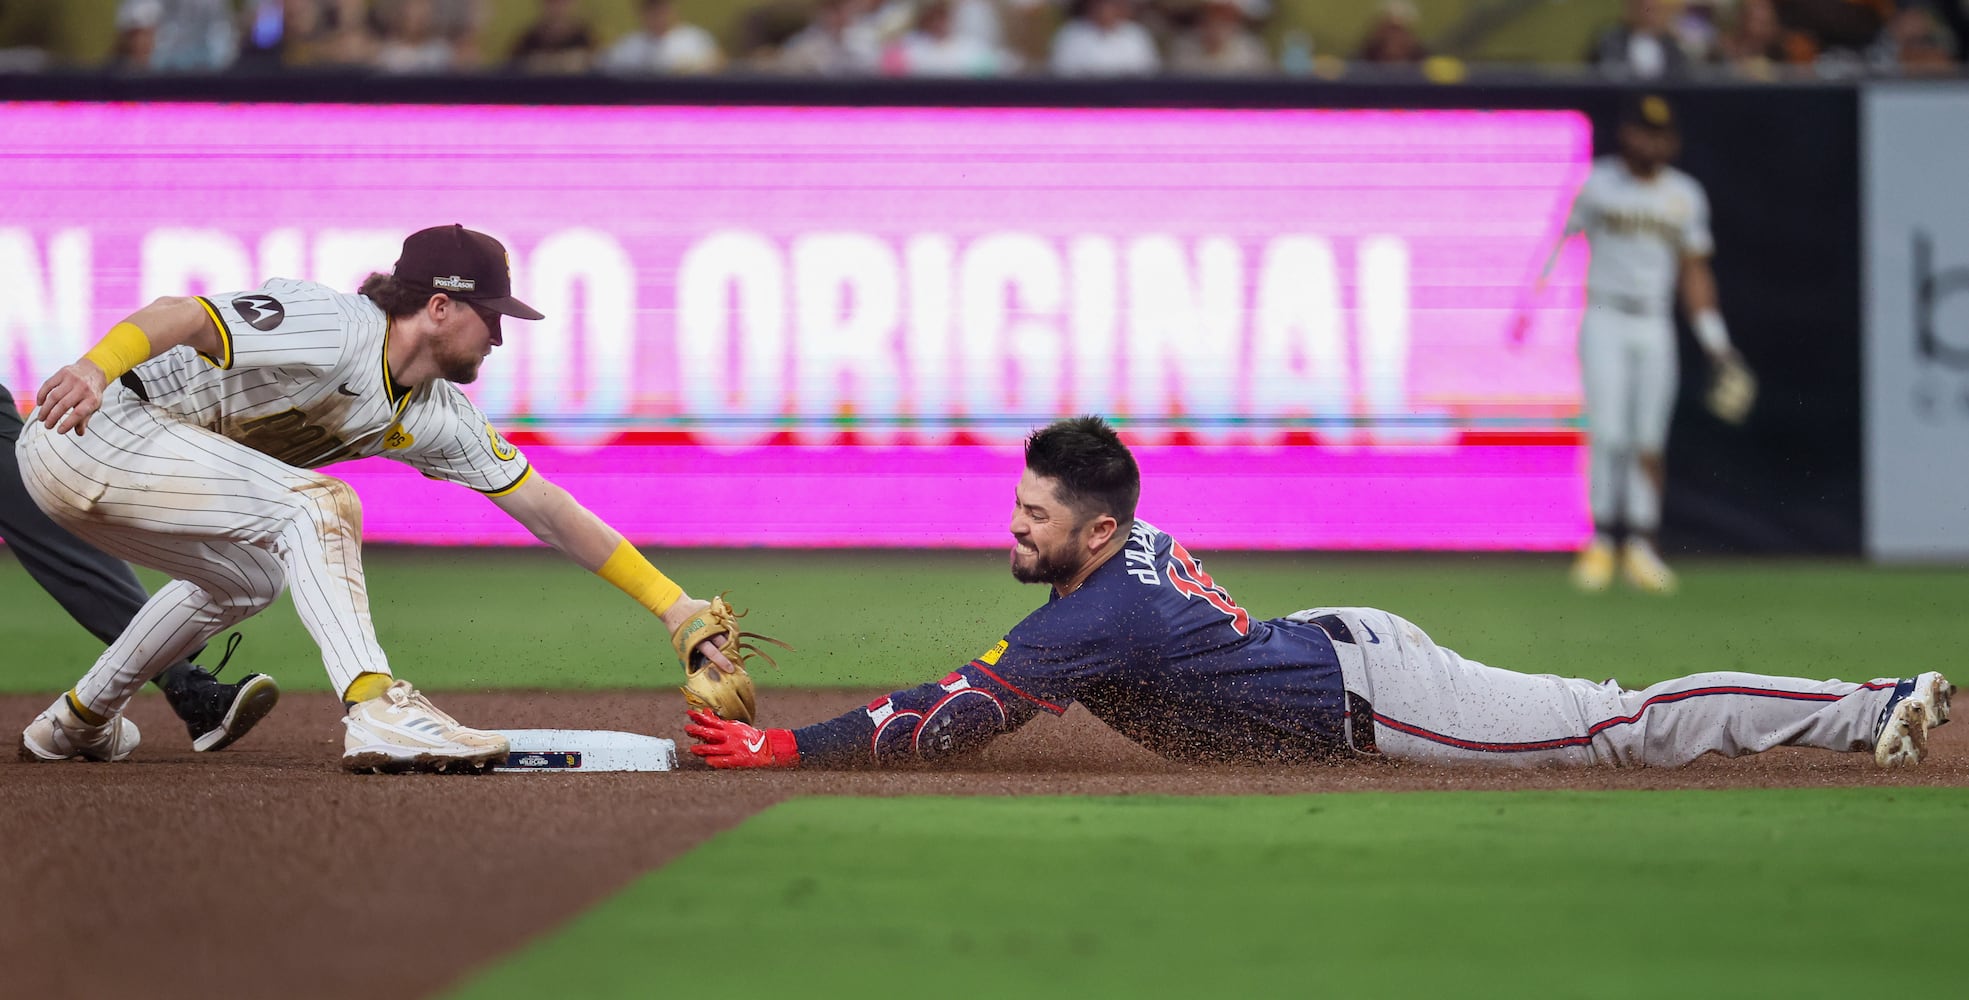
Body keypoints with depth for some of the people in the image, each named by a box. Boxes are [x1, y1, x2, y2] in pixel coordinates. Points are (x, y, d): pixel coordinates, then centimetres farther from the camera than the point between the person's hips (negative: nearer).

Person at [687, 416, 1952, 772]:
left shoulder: (1092, 619, -22)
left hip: (1367, 697, -8)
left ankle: (1873, 706, 1)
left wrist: (778, 748, -23)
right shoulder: (1140, 541, 4)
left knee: (1618, 726, -4)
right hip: (1349, 639, 8)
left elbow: (953, 721, -26)